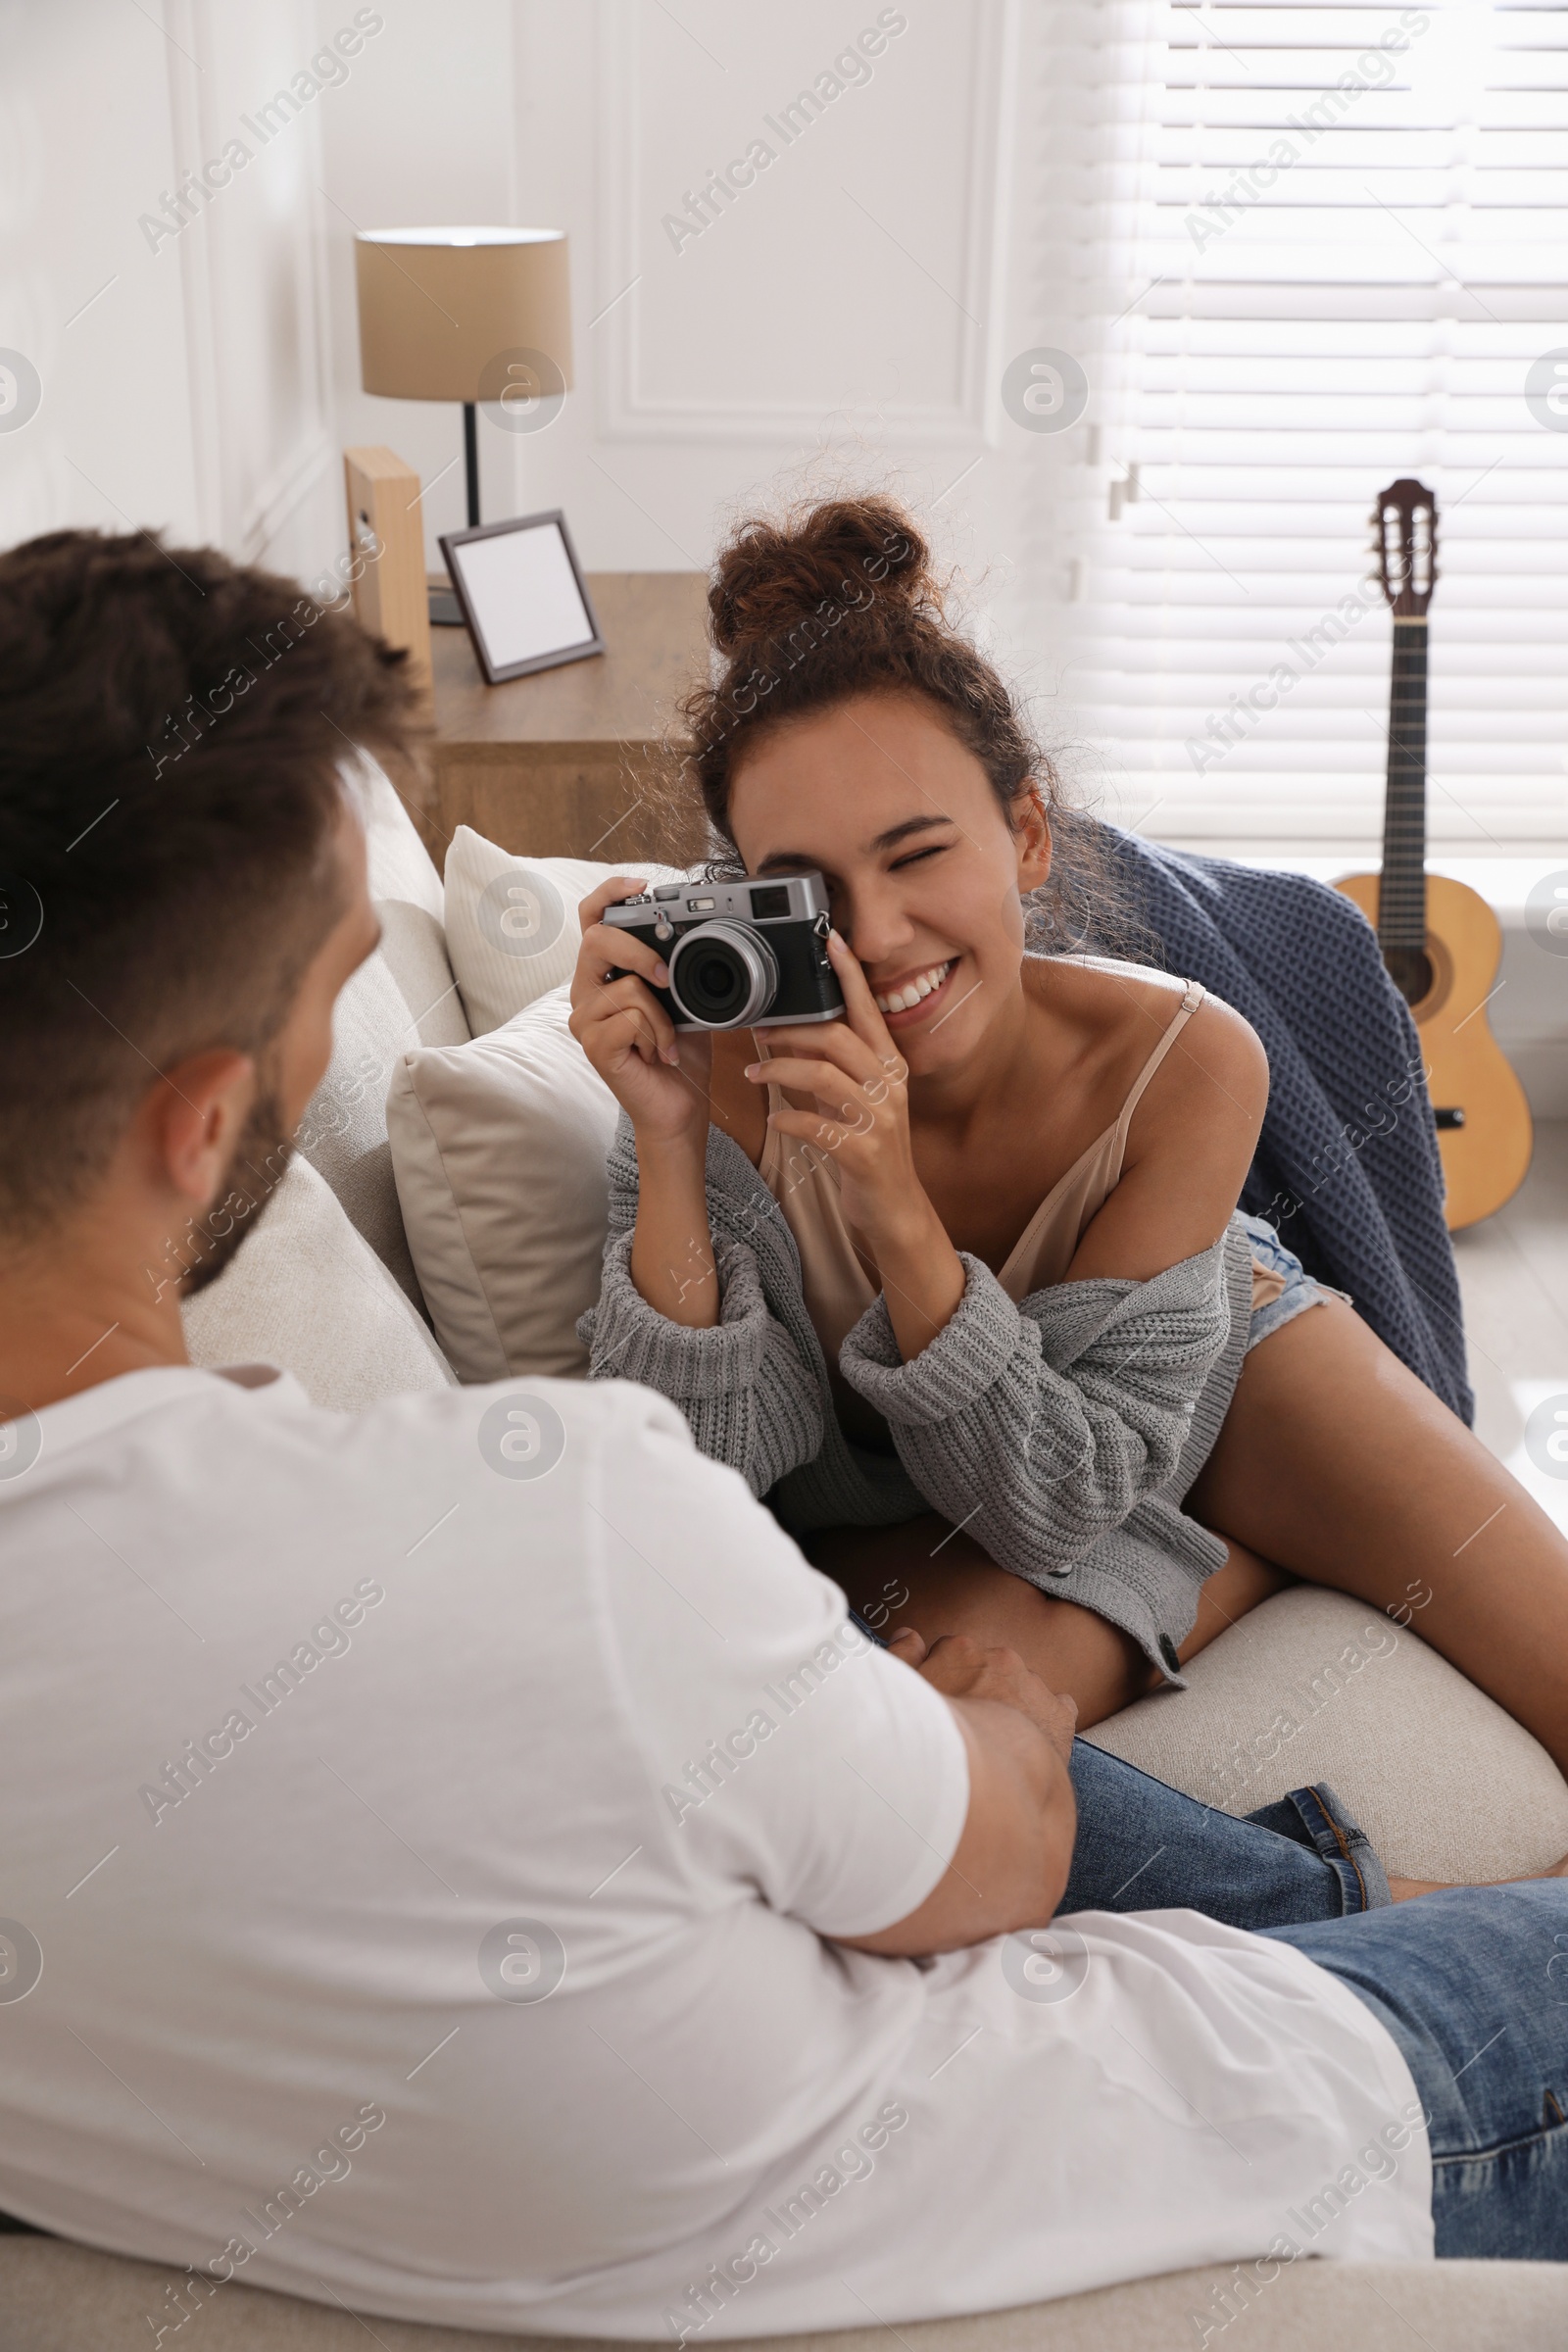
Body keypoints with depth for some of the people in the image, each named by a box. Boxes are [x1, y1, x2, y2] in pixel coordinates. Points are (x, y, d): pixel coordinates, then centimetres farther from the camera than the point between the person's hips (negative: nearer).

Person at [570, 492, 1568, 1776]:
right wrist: (669, 1154, -40)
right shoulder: (725, 1082, -28)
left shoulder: (1186, 1063, -30)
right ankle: (1282, 1545, -6)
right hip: (905, 1506, 1)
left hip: (1206, 1361, 0)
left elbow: (1057, 1505, -27)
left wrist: (896, 1208, -42)